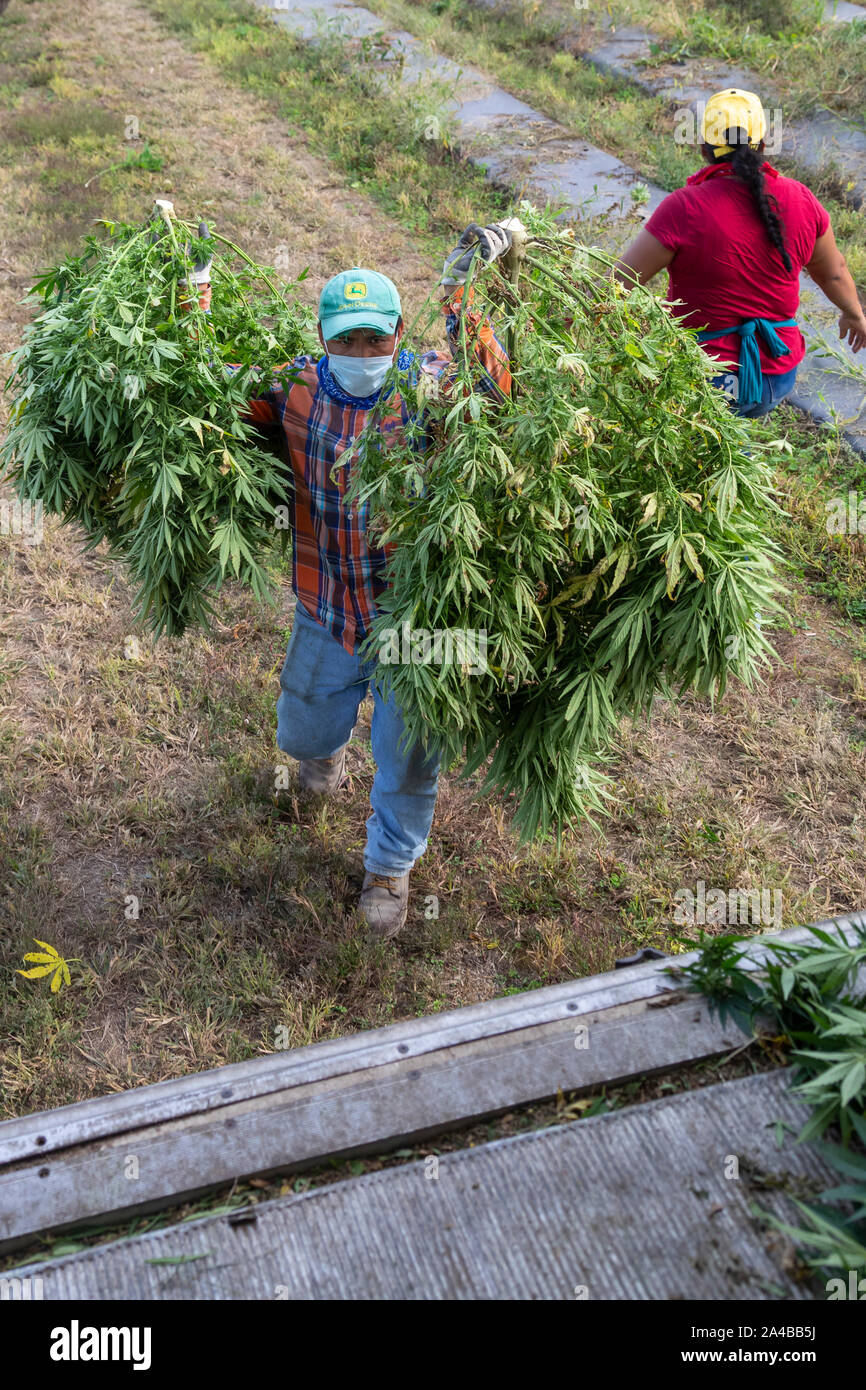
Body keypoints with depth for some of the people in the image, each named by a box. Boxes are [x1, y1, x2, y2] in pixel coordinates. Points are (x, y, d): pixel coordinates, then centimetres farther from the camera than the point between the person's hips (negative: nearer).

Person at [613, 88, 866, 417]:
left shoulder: (684, 209, -18)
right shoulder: (800, 200, -2)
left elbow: (618, 283, -14)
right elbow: (833, 272, 14)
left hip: (710, 383, -8)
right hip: (780, 380, 8)